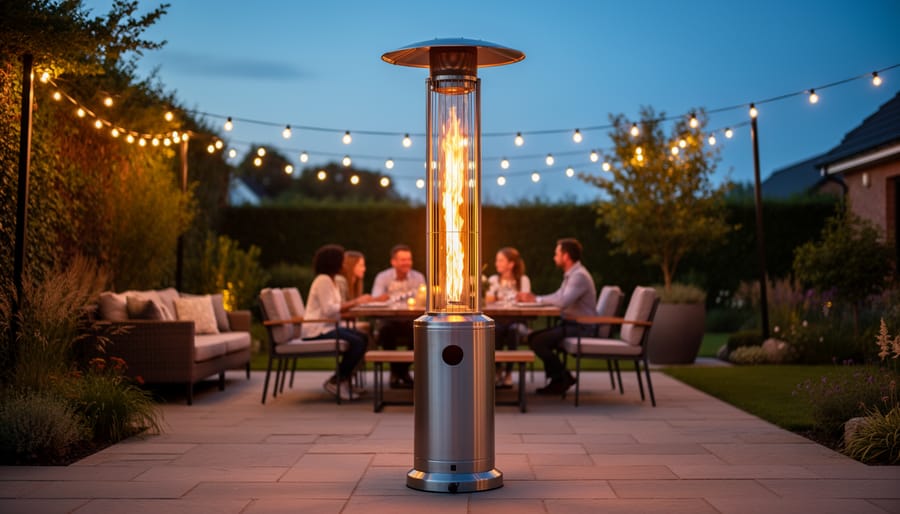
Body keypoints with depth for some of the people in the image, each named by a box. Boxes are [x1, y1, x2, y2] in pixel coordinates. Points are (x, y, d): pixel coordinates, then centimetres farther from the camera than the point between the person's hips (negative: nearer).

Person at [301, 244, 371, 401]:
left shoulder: (329, 280, 17)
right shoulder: (323, 280, -14)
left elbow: (335, 307, 12)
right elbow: (328, 310, -23)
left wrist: (354, 302, 0)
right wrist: (354, 303, -17)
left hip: (326, 327, 10)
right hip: (316, 330, -10)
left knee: (362, 338, 2)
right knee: (357, 342, -21)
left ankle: (343, 380, 7)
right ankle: (336, 381, -9)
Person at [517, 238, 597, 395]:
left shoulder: (579, 276, -18)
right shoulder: (571, 275, 16)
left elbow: (563, 301, -30)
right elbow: (558, 297, 18)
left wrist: (536, 299, -18)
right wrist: (532, 298, 5)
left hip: (580, 327, -10)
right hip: (570, 324, 10)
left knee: (538, 341, -20)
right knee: (533, 337, 5)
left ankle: (564, 378, -4)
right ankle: (557, 379, 6)